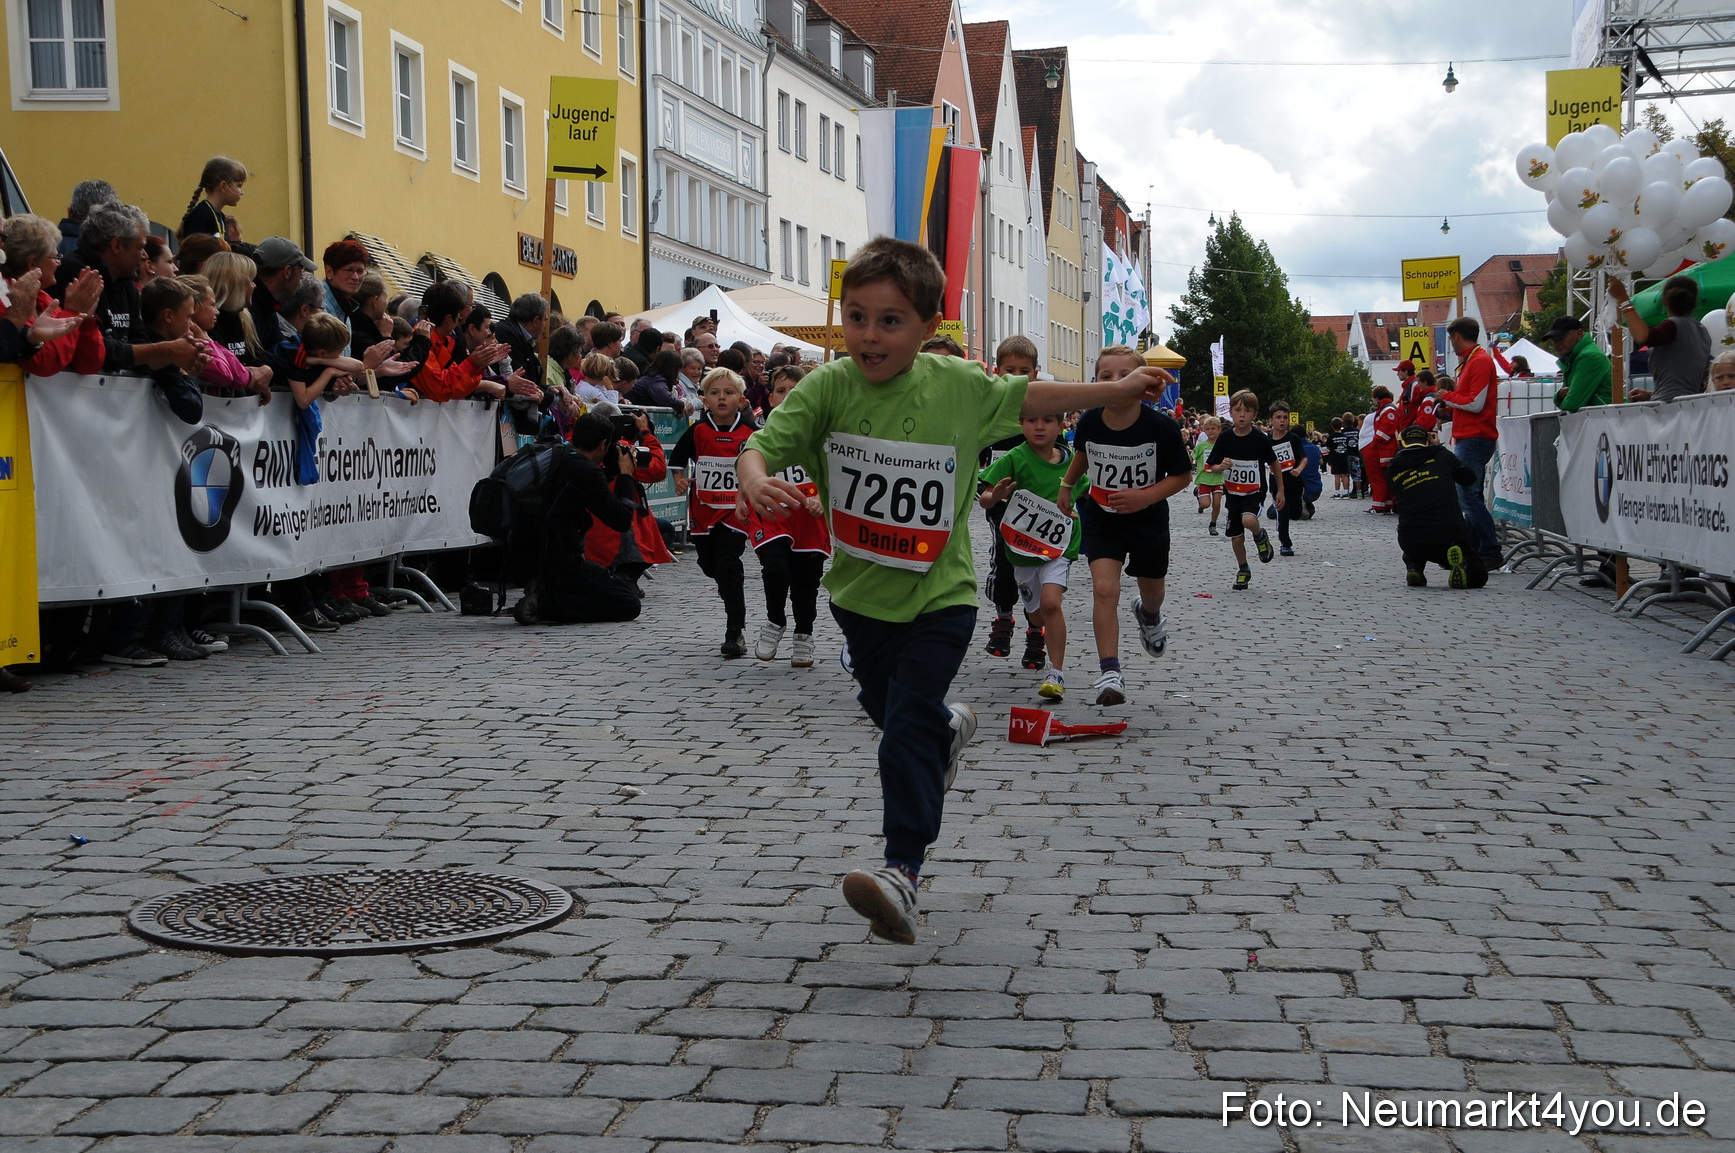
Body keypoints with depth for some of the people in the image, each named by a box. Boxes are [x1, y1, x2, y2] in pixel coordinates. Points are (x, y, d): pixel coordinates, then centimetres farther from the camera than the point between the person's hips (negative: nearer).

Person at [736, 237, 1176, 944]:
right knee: (891, 714, 25)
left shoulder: (958, 386, -9)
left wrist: (1121, 389, 12)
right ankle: (951, 728, 59)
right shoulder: (827, 388, -12)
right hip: (859, 593, 3)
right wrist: (757, 482, -44)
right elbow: (762, 444, -20)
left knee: (906, 732, -15)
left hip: (938, 596, -3)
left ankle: (903, 871, -13)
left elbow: (1028, 398, 8)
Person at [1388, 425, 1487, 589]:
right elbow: (1469, 477, 21)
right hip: (1451, 537, -2)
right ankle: (1461, 565, -14)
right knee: (1478, 576, 21)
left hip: (1411, 543, 2)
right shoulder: (1441, 455, 6)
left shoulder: (1392, 471, 8)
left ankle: (1414, 567, 10)